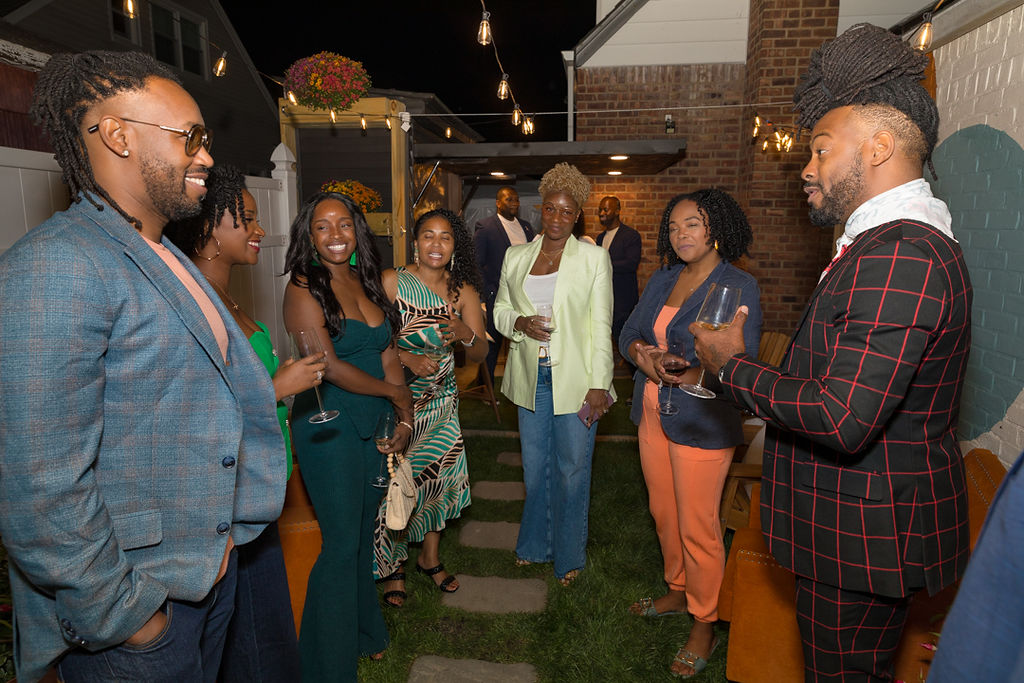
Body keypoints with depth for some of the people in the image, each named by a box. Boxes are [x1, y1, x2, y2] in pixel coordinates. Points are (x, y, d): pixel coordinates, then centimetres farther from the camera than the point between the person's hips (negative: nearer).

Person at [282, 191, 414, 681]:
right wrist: (396, 392, -8)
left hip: (374, 423, 6)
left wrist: (405, 419, 1)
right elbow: (330, 367, -18)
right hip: (328, 426, -6)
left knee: (365, 534, 17)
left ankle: (365, 632, 38)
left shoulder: (367, 284, 8)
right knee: (342, 542, 2)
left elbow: (388, 355, 7)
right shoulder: (304, 289, -11)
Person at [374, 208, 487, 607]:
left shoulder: (463, 291, 1)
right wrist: (407, 358, -24)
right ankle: (392, 567, 24)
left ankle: (430, 558, 35)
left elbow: (480, 355, -1)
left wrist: (466, 335, -21)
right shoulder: (391, 282, -9)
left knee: (441, 478, 11)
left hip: (441, 402, 4)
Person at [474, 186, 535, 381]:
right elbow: (476, 263, -6)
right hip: (497, 296, -5)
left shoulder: (526, 226, 15)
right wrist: (487, 292, -13)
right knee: (493, 342, 4)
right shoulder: (484, 226, -3)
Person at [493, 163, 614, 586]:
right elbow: (500, 308, 14)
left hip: (574, 379, -3)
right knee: (535, 466, 15)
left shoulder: (594, 258, -3)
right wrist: (519, 322, -10)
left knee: (572, 469, 6)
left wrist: (599, 385, -12)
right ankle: (535, 544, 37)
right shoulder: (516, 257, 7)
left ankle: (569, 556, 27)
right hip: (531, 377, 3)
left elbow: (601, 326, -6)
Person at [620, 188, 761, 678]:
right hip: (653, 415, 6)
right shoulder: (662, 279, 9)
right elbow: (628, 333, 7)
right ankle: (677, 592, 42)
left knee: (697, 527, 5)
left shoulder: (738, 286, -11)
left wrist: (684, 374, -29)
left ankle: (704, 624, 26)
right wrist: (642, 356, -14)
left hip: (702, 423, -6)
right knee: (664, 513, 19)